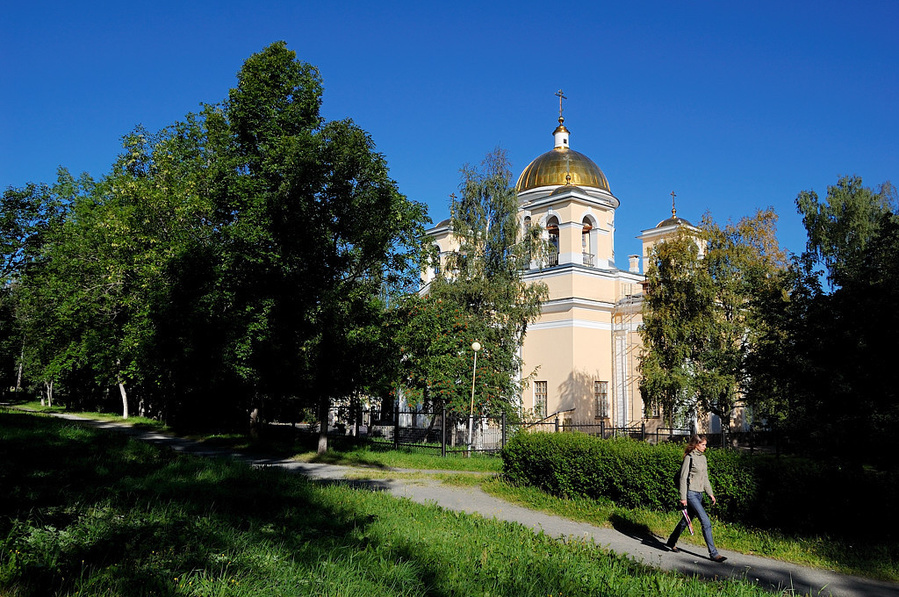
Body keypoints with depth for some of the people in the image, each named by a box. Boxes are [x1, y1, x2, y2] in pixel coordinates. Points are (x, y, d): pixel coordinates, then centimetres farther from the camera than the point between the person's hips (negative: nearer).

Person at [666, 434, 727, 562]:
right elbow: (683, 478, -13)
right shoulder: (689, 458, -12)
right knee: (706, 522, -12)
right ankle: (713, 553, -7)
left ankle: (672, 542, 33)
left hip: (699, 494, 8)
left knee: (686, 519, 17)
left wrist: (711, 493, 17)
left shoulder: (703, 458, 12)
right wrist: (683, 497, -15)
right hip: (691, 494, -8)